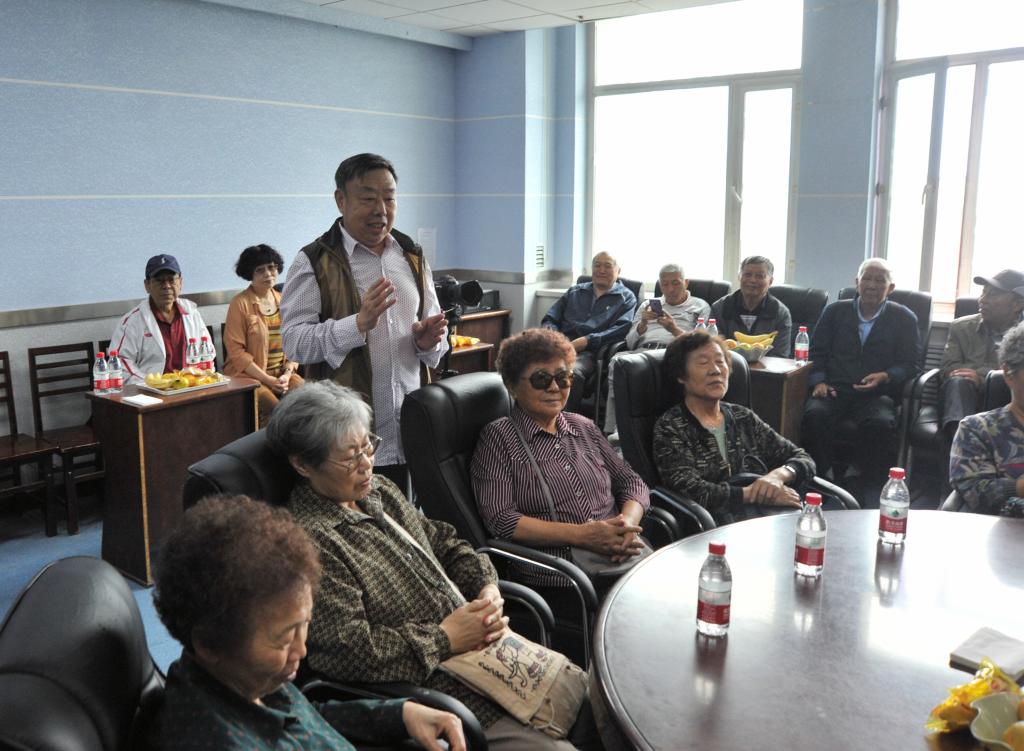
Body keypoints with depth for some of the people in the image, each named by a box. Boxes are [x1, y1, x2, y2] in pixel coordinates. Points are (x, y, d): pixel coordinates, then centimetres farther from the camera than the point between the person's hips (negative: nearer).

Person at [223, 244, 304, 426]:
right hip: (249, 375, -4)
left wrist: (287, 374, -5)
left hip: (282, 373, 4)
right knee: (275, 410, -30)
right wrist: (267, 379, -13)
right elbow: (236, 350, -8)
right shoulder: (240, 303, -2)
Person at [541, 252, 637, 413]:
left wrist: (587, 341, -14)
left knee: (572, 373, -39)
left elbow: (621, 329, -2)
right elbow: (550, 318, 25)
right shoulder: (574, 291, 29)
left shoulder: (626, 298, 15)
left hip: (588, 352, -3)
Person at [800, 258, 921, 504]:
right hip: (835, 389, 1)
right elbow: (818, 352, 15)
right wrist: (819, 381, -4)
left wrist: (885, 377, -12)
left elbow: (910, 363, 8)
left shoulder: (904, 318, 13)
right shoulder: (835, 311, 17)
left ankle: (869, 489, -22)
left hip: (877, 393, -1)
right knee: (815, 415, -33)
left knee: (880, 424, -35)